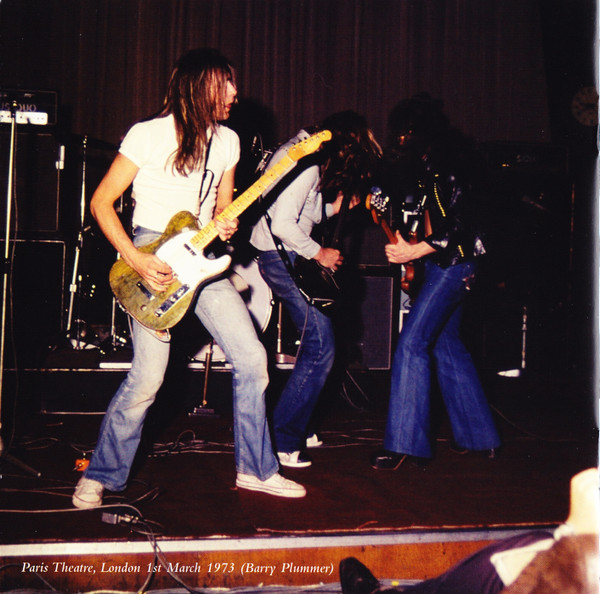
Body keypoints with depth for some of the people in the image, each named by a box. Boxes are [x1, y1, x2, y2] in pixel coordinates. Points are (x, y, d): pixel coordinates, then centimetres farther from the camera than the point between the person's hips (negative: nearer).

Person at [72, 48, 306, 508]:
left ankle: (256, 469, 15)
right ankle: (100, 476, 8)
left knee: (252, 358, -1)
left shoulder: (227, 141, 10)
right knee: (148, 376, -12)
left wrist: (224, 228, -4)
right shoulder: (148, 136, -8)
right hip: (152, 258, -6)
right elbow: (101, 202, -6)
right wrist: (135, 259, -16)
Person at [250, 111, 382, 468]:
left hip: (285, 257, 11)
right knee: (321, 348, -9)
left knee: (317, 342, 15)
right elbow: (282, 224, -26)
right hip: (283, 258, -11)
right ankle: (282, 441, -3)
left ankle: (297, 428, 25)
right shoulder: (308, 164, -20)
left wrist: (337, 205, 5)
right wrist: (319, 253, -15)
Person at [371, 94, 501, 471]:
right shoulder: (428, 165, 15)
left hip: (453, 263, -10)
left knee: (412, 341, -14)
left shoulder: (446, 165, -14)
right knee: (446, 344, 14)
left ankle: (404, 442, -12)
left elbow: (459, 225, -19)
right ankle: (480, 436, 24)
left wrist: (415, 251, -21)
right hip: (442, 263, 10)